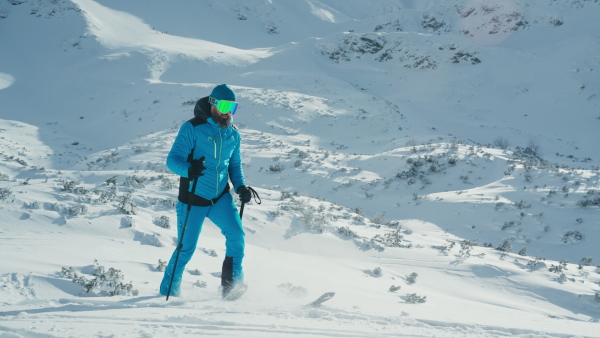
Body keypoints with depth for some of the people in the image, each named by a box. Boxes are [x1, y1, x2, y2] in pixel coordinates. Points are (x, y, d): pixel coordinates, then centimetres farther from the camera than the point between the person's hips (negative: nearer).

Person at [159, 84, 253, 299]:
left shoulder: (233, 134, 5)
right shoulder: (192, 128, -12)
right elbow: (173, 159, -16)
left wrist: (241, 187, -3)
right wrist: (188, 169, -38)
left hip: (221, 198, 4)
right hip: (193, 200, -4)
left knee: (236, 235, -17)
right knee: (186, 249, 2)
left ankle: (232, 285, -4)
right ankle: (168, 292, 22)